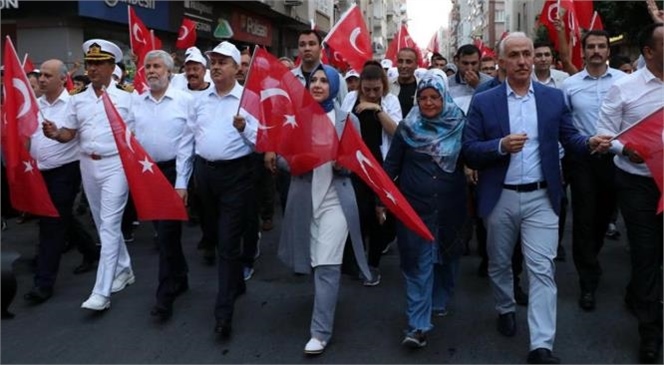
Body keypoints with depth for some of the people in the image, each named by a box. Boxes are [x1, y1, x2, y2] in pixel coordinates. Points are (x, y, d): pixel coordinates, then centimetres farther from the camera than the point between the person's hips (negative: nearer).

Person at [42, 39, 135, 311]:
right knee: (103, 223, 15)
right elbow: (69, 134, 7)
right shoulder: (77, 99, 8)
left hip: (115, 165, -6)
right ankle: (123, 269, 32)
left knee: (109, 225, -8)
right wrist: (54, 133, -15)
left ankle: (101, 292, -7)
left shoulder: (125, 98, -5)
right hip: (88, 166, 6)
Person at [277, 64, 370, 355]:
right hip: (304, 197, 3)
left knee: (327, 265, -8)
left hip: (335, 198, -2)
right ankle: (325, 307, 42)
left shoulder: (348, 120, 3)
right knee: (315, 264, 15)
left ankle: (321, 331, 0)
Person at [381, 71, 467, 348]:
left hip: (450, 206, 2)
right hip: (415, 206, -1)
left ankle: (439, 301, 40)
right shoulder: (407, 127, -2)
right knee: (418, 263, -3)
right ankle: (418, 325, -2)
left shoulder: (459, 126, -1)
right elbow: (391, 165, 2)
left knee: (446, 256, 17)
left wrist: (469, 198, 3)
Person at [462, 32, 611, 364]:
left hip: (541, 197, 0)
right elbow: (468, 152, -6)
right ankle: (505, 310, 43)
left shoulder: (554, 98, 4)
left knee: (542, 269, -4)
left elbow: (569, 138, 4)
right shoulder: (483, 102, -2)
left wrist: (591, 142, -17)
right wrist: (501, 146, -23)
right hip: (499, 198, 0)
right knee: (499, 263, 17)